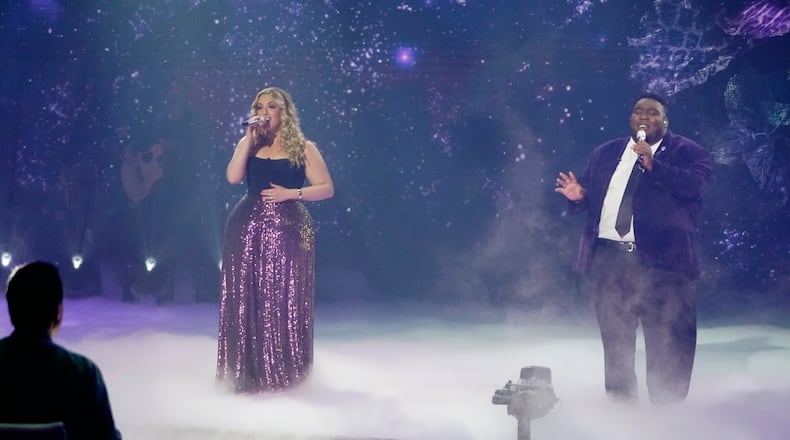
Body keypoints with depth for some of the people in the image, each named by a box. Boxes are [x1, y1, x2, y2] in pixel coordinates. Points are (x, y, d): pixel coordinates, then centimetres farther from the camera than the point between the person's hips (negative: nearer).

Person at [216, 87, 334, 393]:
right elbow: (233, 177, -5)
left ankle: (285, 373, 9)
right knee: (247, 298, 3)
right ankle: (249, 372, 12)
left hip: (288, 229, -3)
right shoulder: (248, 145, 12)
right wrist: (249, 138, -7)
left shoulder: (303, 148, 3)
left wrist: (291, 193, -12)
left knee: (284, 298, -1)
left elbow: (327, 188, -1)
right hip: (247, 226, 3)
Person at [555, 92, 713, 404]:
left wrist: (654, 165, -22)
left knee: (666, 340, -4)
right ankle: (618, 403, 25)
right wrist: (578, 197, -5)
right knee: (614, 338, 12)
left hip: (661, 259, -4)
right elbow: (591, 196, 17)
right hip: (608, 258, 4)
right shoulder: (606, 153, 19)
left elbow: (695, 185, -13)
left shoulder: (687, 152, 5)